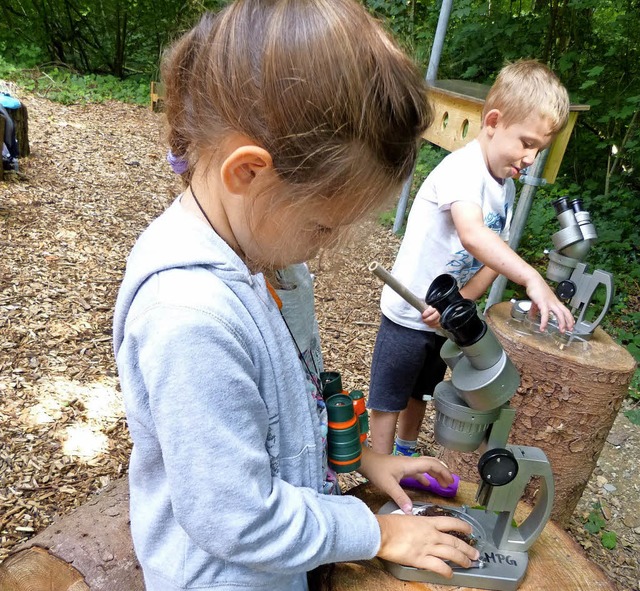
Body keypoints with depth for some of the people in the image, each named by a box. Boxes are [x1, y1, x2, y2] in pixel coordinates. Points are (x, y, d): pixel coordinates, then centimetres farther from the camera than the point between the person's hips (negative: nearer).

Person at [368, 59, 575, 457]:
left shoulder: (506, 186, 3)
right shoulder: (463, 167, -23)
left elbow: (493, 260, -3)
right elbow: (472, 235, -41)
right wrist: (533, 279, -48)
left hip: (445, 318, 8)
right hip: (409, 314, -8)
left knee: (421, 394, 26)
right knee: (388, 400, 7)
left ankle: (407, 453, 49)